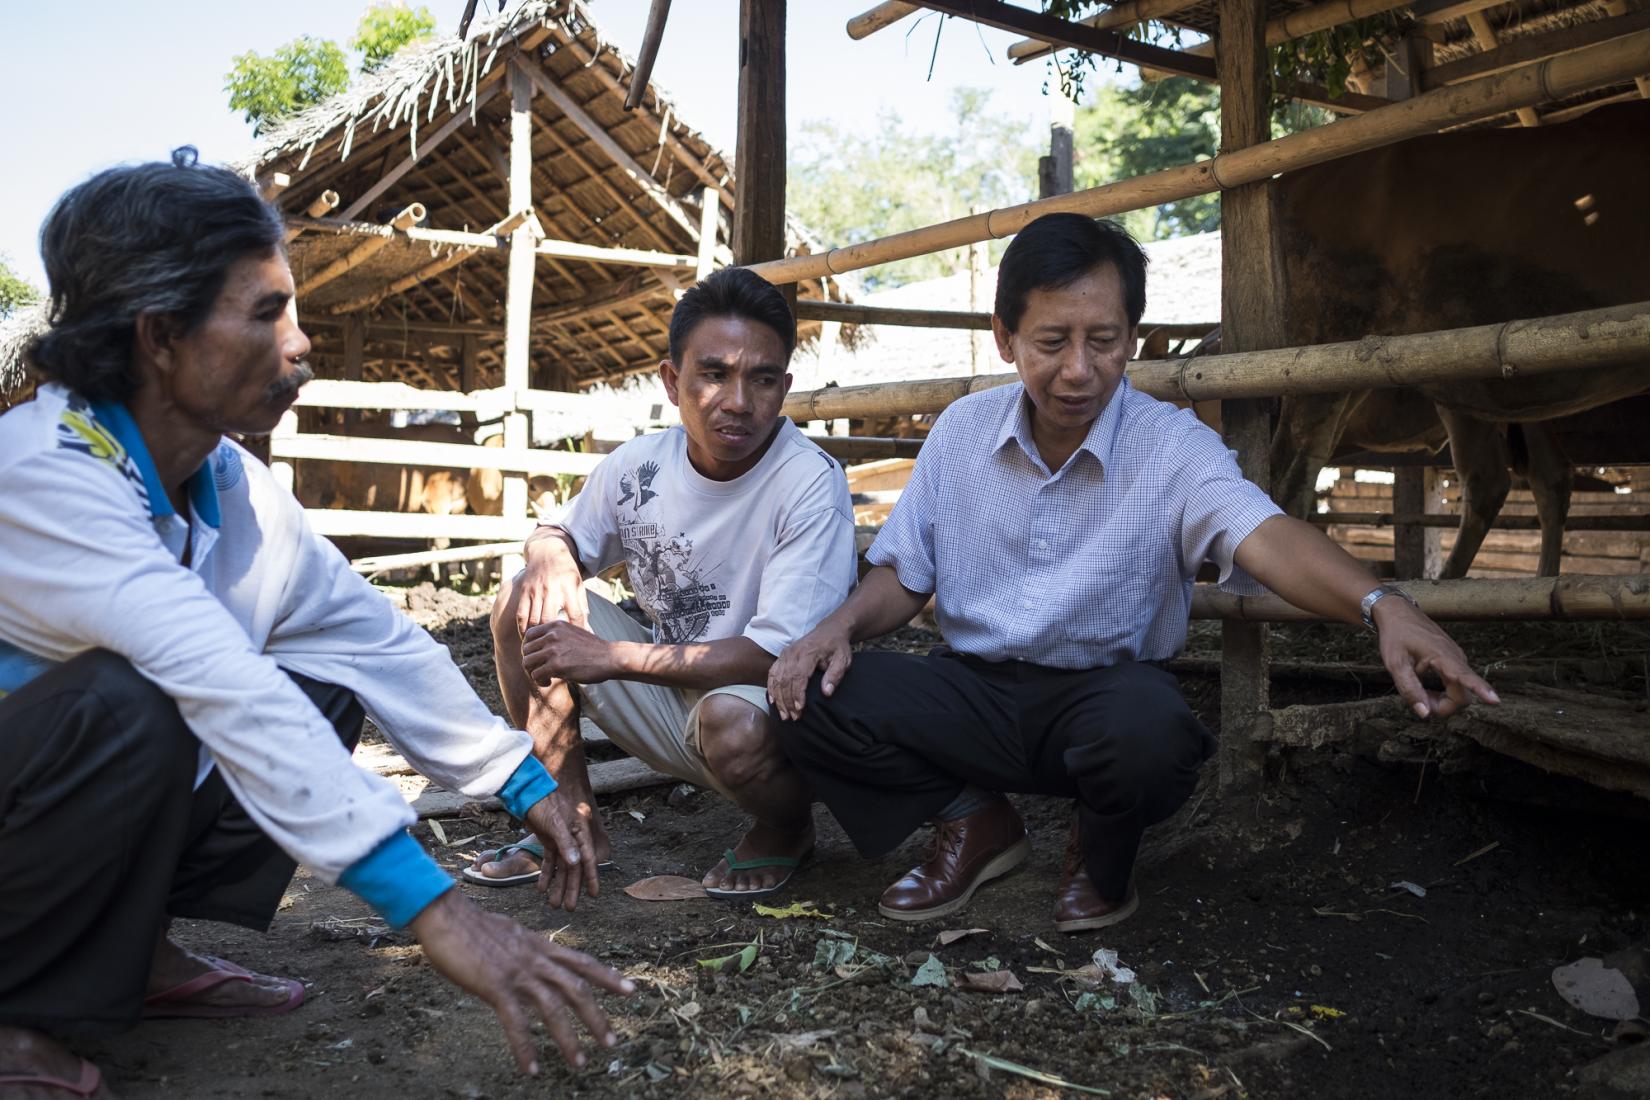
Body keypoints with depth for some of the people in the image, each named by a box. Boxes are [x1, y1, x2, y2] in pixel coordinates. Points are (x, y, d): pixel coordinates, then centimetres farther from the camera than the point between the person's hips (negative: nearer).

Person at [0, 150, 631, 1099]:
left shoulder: (238, 487, -4)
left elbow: (380, 638, 2)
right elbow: (219, 685, -41)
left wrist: (525, 784, 2)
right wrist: (432, 906, -46)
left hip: (105, 792, 8)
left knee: (325, 687, -3)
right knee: (129, 707, -33)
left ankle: (135, 953, 4)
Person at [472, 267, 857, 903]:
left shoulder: (810, 483, -22)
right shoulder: (638, 465, -6)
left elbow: (780, 654, -28)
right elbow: (564, 534, 14)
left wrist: (610, 657, -26)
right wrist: (549, 557, -14)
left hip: (776, 712, -5)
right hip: (669, 696, 6)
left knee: (731, 719, -39)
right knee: (527, 606, -6)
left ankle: (787, 827, -1)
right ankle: (574, 824, 6)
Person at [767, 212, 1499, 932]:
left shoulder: (1172, 447, -11)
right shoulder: (961, 432, 0)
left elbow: (1262, 535, -29)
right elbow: (905, 574, 8)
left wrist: (1381, 607, -49)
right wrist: (840, 626, -14)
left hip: (1102, 694, -3)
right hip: (972, 690, 3)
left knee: (1150, 730, -38)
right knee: (809, 696, -19)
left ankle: (1102, 854, 2)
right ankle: (976, 821, 7)